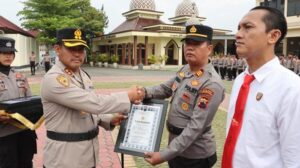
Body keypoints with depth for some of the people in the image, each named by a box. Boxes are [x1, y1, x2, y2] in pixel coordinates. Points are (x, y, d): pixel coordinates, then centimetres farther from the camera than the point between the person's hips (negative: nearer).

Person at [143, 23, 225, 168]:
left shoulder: (211, 84, -25)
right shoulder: (185, 70, 0)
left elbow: (196, 127, -27)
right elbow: (166, 88, 12)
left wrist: (165, 154, -26)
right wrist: (145, 92, -9)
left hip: (196, 156, -7)